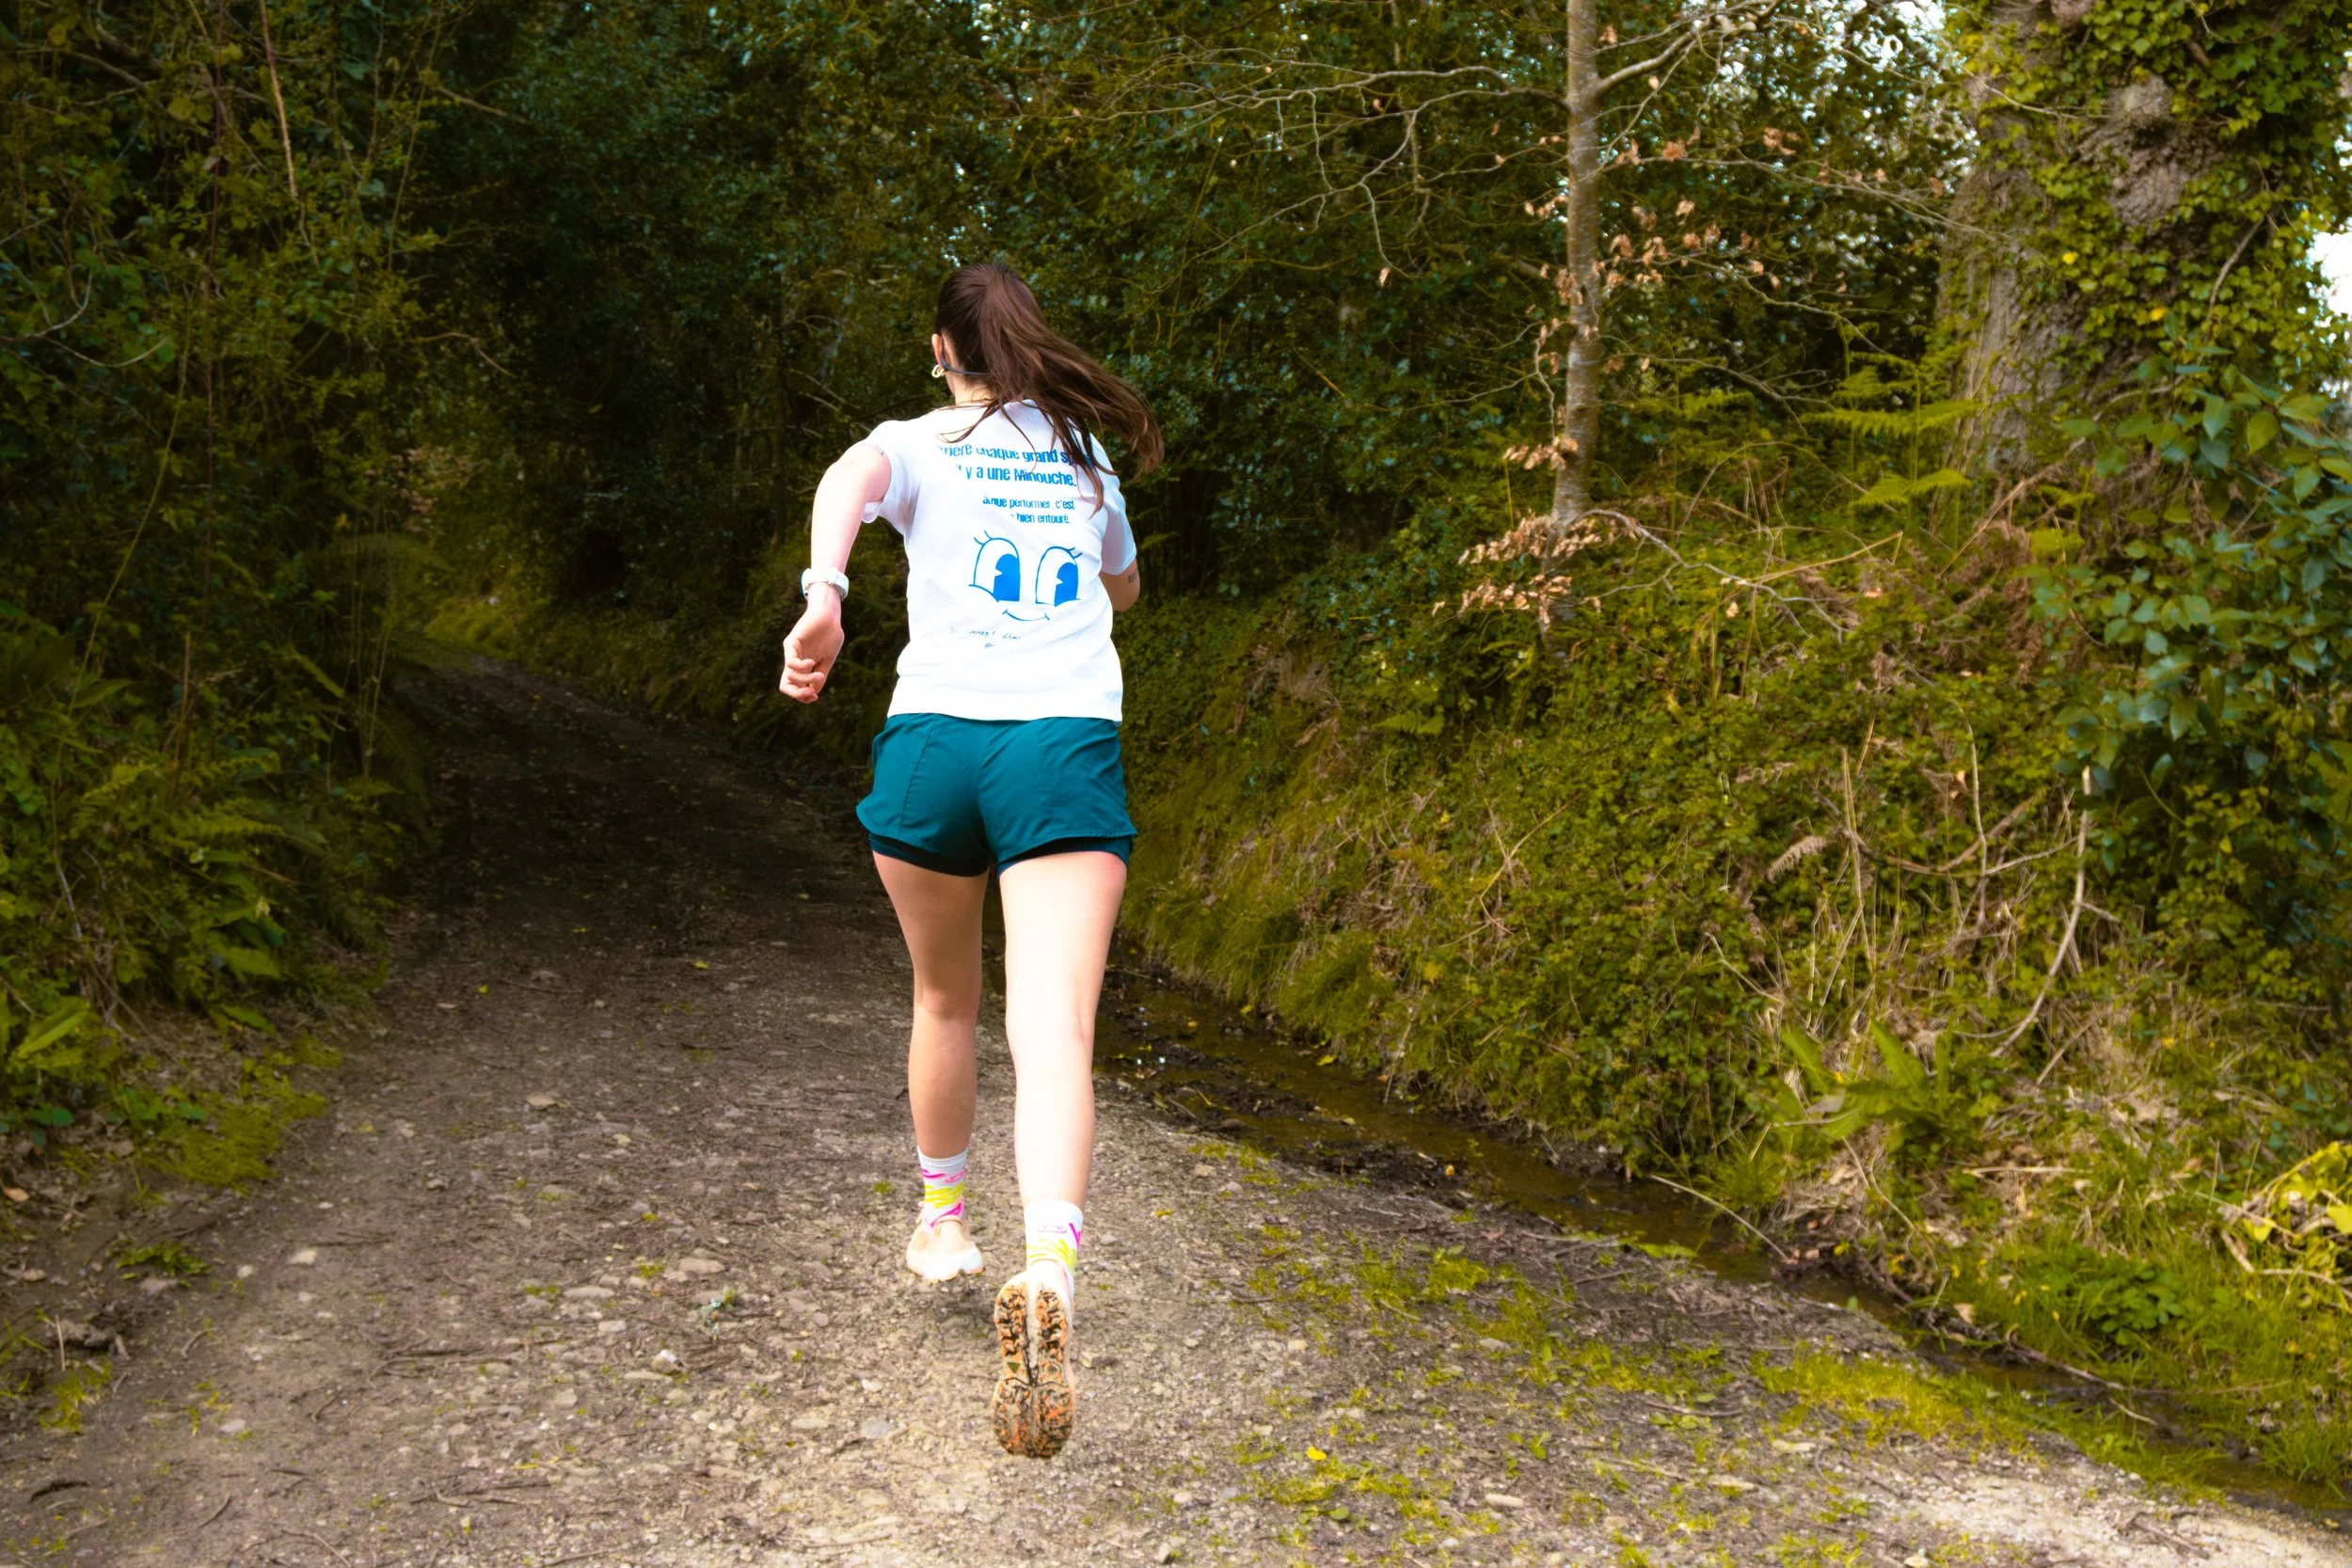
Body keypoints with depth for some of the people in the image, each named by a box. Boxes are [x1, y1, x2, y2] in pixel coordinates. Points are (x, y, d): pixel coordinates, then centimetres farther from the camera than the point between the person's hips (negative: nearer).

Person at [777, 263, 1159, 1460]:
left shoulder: (918, 445, 11)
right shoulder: (1085, 457, 21)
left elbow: (848, 480, -15)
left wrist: (823, 590, -31)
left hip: (933, 737, 0)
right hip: (1069, 745, 0)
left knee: (945, 997, 23)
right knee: (1052, 1028, -14)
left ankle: (941, 1216, 42)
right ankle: (1048, 1274, -37)